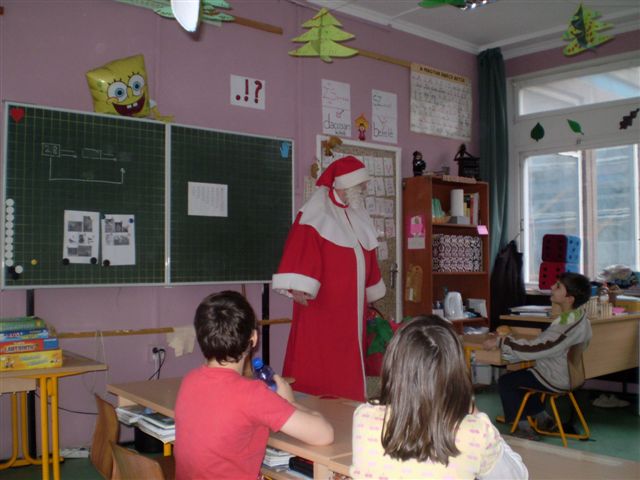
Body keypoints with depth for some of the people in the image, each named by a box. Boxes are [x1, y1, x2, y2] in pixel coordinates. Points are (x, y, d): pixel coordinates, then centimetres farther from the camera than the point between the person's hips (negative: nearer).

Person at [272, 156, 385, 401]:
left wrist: (371, 294, 26)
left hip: (351, 308, 7)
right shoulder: (316, 214, -9)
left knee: (348, 368, 11)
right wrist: (299, 286, -33)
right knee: (318, 370, -4)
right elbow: (301, 250, -21)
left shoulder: (358, 218, 15)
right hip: (321, 306, -7)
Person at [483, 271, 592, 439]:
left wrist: (499, 342, -19)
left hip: (557, 380, -9)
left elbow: (532, 349, -28)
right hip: (566, 373, 9)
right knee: (520, 374, 23)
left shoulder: (568, 326, -31)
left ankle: (523, 428, 8)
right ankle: (541, 417, 28)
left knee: (505, 382, -1)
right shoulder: (577, 315, -1)